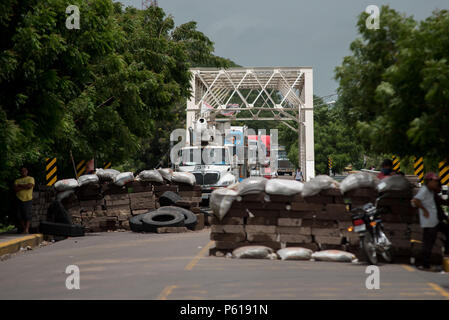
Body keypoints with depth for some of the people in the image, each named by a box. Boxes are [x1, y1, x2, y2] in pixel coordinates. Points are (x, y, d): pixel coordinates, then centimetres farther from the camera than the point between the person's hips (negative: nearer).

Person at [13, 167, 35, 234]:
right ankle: (23, 229, 10)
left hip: (28, 200, -4)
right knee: (20, 216, 0)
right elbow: (15, 189, 0)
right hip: (19, 200, 4)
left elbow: (29, 186, -13)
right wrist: (24, 187, -8)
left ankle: (26, 230, -14)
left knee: (27, 216, -10)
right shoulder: (17, 180, 16)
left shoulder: (31, 178, 6)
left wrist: (20, 185, -2)